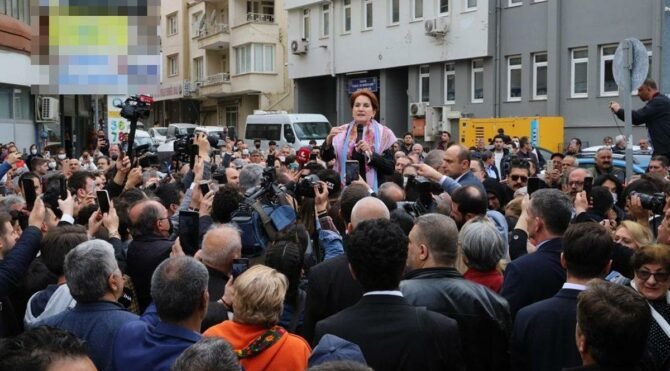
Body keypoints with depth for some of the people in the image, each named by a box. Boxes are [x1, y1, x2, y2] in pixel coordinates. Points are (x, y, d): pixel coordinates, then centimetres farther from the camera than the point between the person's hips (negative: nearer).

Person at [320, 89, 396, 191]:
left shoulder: (384, 134, 1)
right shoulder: (342, 132, 7)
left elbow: (391, 168, -4)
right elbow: (326, 157, -3)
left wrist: (370, 153, -18)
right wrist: (329, 140, -21)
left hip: (373, 191, -1)